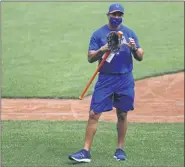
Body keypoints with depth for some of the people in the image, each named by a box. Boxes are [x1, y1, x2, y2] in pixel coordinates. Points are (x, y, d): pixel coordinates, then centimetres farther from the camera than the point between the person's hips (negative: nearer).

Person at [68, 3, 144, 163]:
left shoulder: (129, 33, 5)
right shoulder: (98, 34, 1)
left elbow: (140, 57, 4)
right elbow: (90, 58, -3)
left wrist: (134, 48, -17)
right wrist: (102, 50, -21)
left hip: (125, 79, 1)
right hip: (105, 79, -1)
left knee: (122, 115, 8)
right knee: (94, 114, -7)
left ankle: (120, 149, 21)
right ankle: (86, 151, -6)